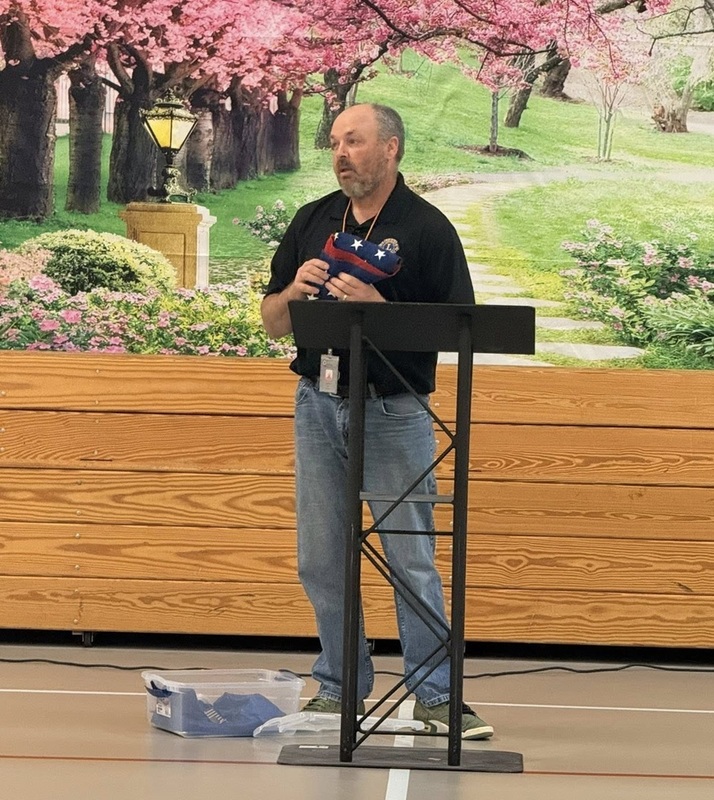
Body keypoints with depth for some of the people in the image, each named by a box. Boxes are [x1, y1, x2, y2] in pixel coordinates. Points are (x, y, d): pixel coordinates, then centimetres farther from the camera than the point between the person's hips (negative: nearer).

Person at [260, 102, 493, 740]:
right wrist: (296, 290, -9)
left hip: (393, 410, -5)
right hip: (318, 402, 5)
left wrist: (376, 306, -21)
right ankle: (340, 686, 21)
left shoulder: (427, 227, -5)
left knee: (411, 557, -3)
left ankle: (436, 694, 4)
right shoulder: (313, 221, 10)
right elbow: (274, 324, 12)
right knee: (321, 560, 9)